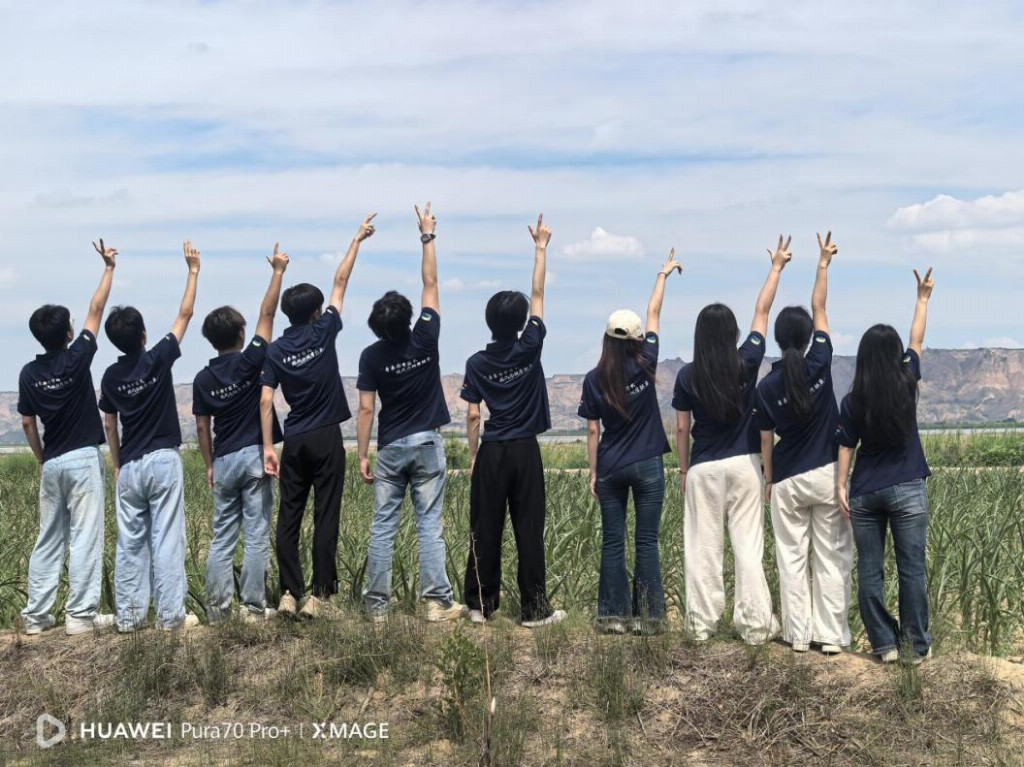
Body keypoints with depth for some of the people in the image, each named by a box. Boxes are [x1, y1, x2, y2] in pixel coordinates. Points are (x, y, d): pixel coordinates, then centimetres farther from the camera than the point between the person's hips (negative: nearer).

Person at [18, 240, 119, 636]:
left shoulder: (29, 373, 2)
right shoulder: (75, 359, -10)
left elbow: (28, 424, 7)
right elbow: (96, 311, -4)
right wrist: (109, 268, 4)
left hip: (52, 463, 5)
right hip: (83, 459, -5)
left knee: (48, 540, 11)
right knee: (85, 538, -3)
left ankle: (36, 614, 12)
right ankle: (80, 614, -4)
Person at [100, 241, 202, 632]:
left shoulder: (111, 375, 3)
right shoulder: (157, 360, -9)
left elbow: (110, 426, 11)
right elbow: (185, 314, -3)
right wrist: (193, 270, 4)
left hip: (130, 466, 4)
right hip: (163, 461, -4)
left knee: (130, 541, 8)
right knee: (167, 539, -3)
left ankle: (129, 615, 10)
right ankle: (170, 614, -2)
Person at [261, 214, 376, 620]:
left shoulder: (275, 351, 3)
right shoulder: (323, 332, -3)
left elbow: (266, 400, -3)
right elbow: (340, 282, 4)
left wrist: (268, 447, -1)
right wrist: (358, 240, 13)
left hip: (294, 442, 3)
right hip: (326, 439, -3)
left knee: (288, 518, 6)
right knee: (325, 518, -2)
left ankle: (289, 592, 4)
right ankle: (319, 594, -4)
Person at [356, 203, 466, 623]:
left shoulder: (372, 356, -7)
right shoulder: (425, 339, -8)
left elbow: (366, 409, -6)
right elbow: (430, 284, 1)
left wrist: (363, 455, 1)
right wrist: (428, 236, 8)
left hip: (390, 448, 0)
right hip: (426, 445, 0)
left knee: (383, 527, 5)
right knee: (429, 525, 1)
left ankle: (377, 605, 7)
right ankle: (437, 601, 0)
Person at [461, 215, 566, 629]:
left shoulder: (477, 363, -2)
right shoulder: (530, 348, -5)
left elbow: (473, 415, -2)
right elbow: (538, 295, 3)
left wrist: (474, 456, 8)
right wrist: (541, 248, 9)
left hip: (491, 453, 1)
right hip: (525, 452, -1)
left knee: (485, 531, 6)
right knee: (529, 531, 0)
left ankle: (480, 605, 10)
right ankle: (534, 608, 2)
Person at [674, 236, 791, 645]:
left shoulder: (687, 376, -4)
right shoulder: (746, 364, -5)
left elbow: (681, 429, 1)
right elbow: (762, 312, 5)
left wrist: (684, 470, 13)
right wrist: (776, 267, 15)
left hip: (703, 469, 0)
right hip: (743, 465, 0)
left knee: (704, 548, 5)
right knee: (748, 546, 2)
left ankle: (702, 623, 9)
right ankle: (754, 624, 2)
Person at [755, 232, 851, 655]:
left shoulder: (767, 386, -4)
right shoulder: (819, 363, -8)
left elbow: (766, 440, 2)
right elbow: (820, 308, 2)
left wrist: (769, 479, 15)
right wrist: (823, 262, 11)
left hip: (787, 480, 1)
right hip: (826, 475, -1)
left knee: (792, 558, 8)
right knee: (831, 558, 3)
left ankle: (799, 634, 9)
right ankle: (831, 635, 3)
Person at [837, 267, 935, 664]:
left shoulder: (852, 401, -2)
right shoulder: (907, 384, -3)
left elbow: (846, 447, -1)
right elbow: (917, 342, 11)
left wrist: (841, 486, 4)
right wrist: (923, 298, 21)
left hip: (864, 493, 1)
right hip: (907, 490, -1)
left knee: (869, 571, 6)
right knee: (912, 569, 3)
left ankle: (884, 643, 8)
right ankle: (917, 646, 7)